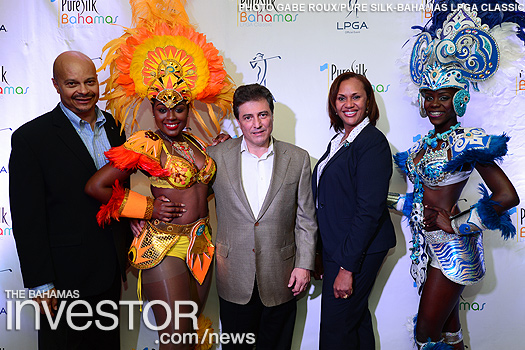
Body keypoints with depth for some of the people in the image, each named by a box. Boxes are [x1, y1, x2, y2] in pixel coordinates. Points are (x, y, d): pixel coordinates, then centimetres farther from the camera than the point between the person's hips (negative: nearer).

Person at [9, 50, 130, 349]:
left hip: (111, 271, 5)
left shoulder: (114, 127, 4)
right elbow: (27, 218, -13)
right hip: (64, 277, -5)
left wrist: (129, 252, 11)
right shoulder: (30, 137, -12)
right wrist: (40, 283, -12)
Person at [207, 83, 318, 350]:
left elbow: (306, 219, 2)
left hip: (280, 277, 0)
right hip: (234, 276, 0)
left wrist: (304, 265, -2)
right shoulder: (217, 156, -2)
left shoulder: (298, 159, -1)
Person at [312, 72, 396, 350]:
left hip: (358, 251, -8)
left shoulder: (373, 142, -15)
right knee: (357, 319, 22)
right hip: (336, 248, 8)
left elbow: (369, 210, -21)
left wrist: (347, 267, -21)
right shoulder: (339, 140, 11)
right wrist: (322, 257, 13)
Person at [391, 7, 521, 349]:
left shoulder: (466, 142, -16)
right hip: (428, 242, 7)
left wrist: (455, 225, -17)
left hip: (452, 247, -7)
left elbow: (508, 196, -22)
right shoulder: (425, 143, 7)